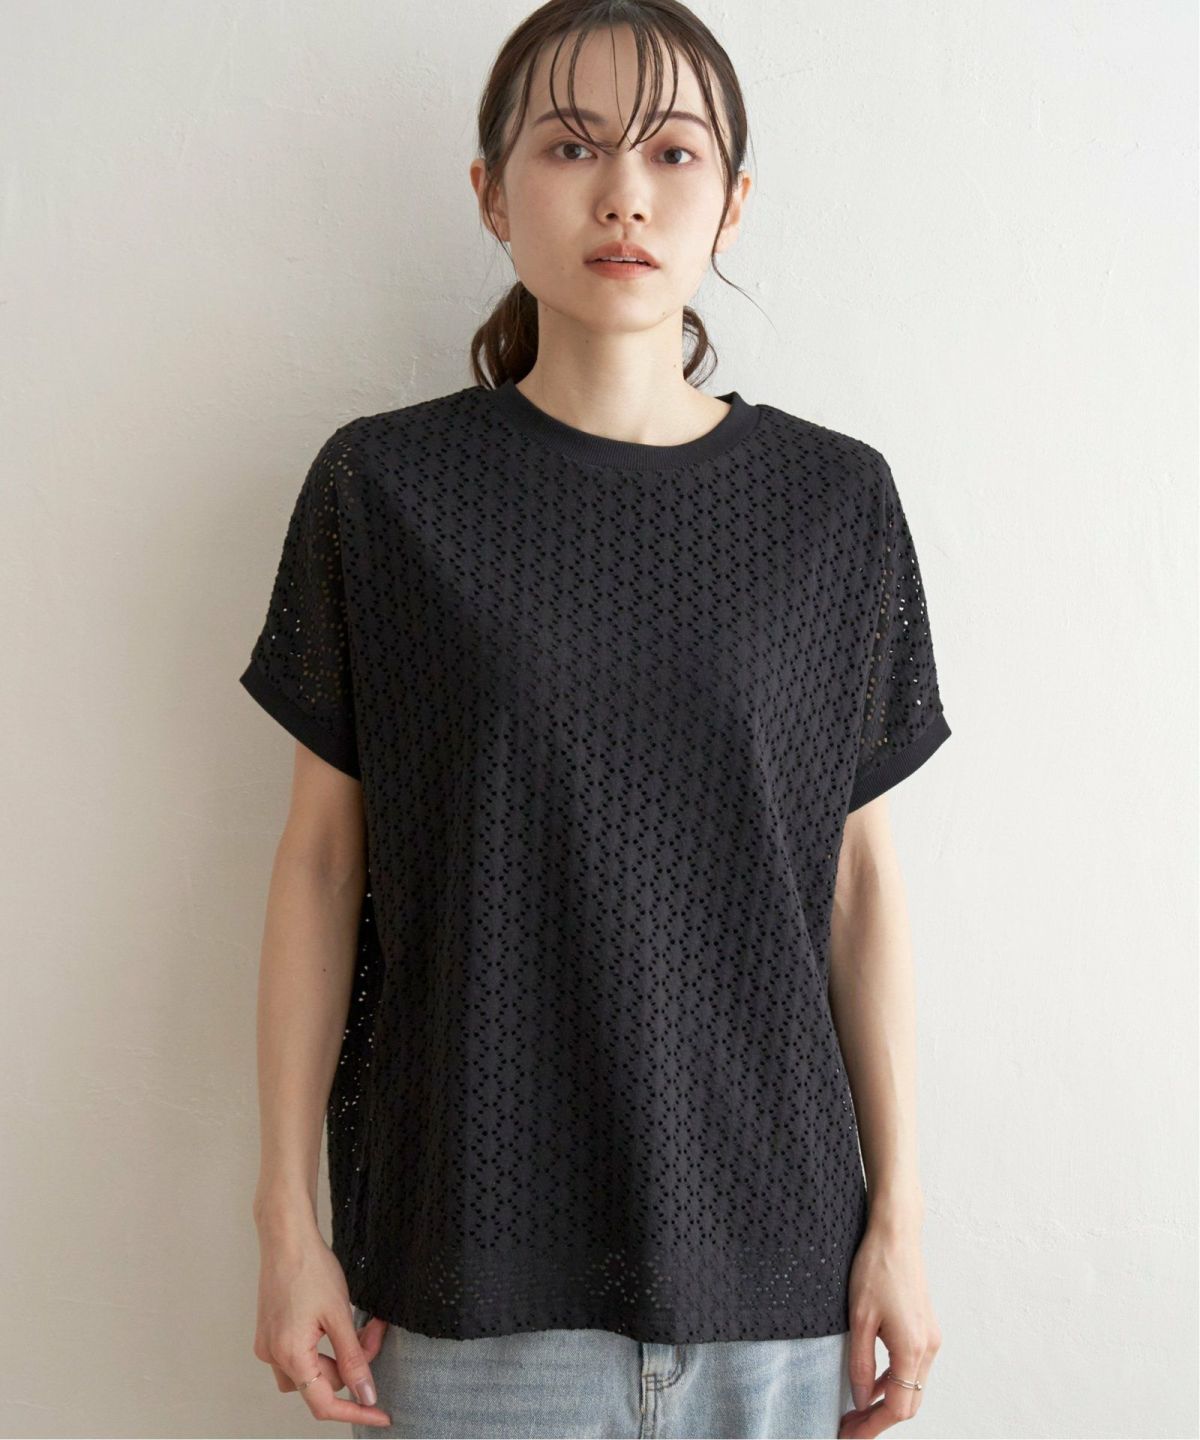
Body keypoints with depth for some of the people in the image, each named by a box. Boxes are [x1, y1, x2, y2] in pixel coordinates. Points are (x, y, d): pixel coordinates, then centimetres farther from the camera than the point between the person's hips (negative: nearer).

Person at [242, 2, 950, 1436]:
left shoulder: (837, 501, 1)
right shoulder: (385, 487, -3)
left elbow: (859, 871, 3)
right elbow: (322, 857, 0)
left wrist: (898, 1213, 3)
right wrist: (286, 1215, -1)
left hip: (769, 1246, 2)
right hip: (471, 1252, -1)